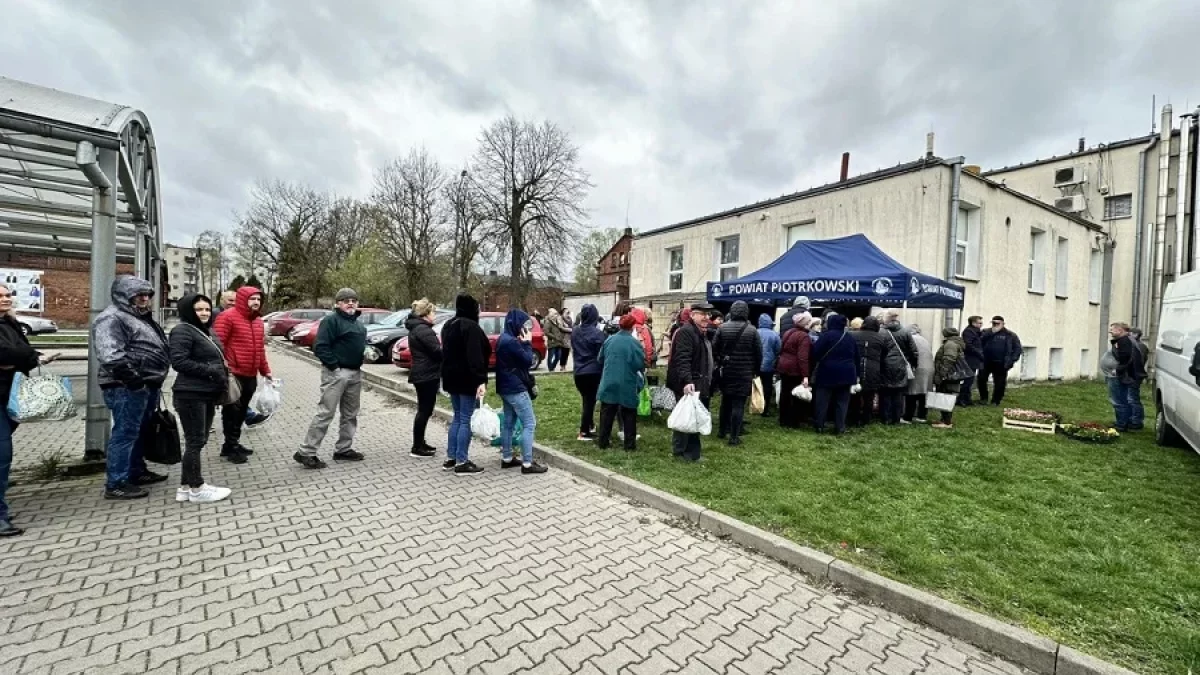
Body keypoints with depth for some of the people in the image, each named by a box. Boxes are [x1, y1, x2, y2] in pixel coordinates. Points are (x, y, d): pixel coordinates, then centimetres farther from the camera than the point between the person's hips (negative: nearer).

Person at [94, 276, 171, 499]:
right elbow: (110, 355, -25)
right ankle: (116, 484, 1)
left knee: (140, 431, 19)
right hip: (127, 388, -10)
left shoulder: (141, 317, 19)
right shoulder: (112, 319, -13)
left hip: (147, 386, 10)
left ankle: (137, 471, 32)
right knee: (125, 433, -6)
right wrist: (134, 378, -25)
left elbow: (154, 350, 27)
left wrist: (154, 381, 21)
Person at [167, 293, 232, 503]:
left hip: (207, 394, 9)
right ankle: (196, 489, 10)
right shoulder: (182, 330, -10)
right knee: (195, 441, -1)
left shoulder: (206, 330, 16)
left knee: (199, 441, 14)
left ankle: (186, 486, 25)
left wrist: (221, 374, 8)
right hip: (191, 395, -9)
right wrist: (210, 371, -20)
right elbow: (179, 362, -20)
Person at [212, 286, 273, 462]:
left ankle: (233, 444, 27)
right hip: (233, 375, -8)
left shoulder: (257, 321, 16)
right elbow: (217, 343, -15)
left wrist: (265, 370, 20)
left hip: (250, 375, 8)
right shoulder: (228, 317, -9)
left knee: (241, 411, 15)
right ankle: (231, 447, 9)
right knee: (232, 411, -1)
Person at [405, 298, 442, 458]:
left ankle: (420, 443, 26)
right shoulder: (423, 329, -18)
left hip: (422, 374, 11)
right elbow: (437, 351, -21)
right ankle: (417, 448, 4)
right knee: (425, 410, -3)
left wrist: (443, 351, 5)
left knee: (424, 410, 17)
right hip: (427, 375, -11)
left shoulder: (416, 327, 15)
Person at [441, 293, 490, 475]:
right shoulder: (470, 327, -16)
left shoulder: (448, 325, 14)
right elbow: (475, 356, -24)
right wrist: (481, 380, -27)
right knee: (465, 420, -3)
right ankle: (462, 463, 3)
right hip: (467, 379, -9)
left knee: (457, 417, 16)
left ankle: (451, 458, 20)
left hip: (452, 378, 9)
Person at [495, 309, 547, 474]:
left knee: (508, 422, 16)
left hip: (506, 387, 11)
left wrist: (524, 343, 4)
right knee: (529, 424, -5)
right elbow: (528, 360, -16)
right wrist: (527, 343, -8)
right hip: (515, 388, -11)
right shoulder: (511, 341, -20)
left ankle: (507, 458, 24)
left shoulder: (504, 339, 12)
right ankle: (527, 463, -2)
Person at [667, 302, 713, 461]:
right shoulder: (685, 331, -14)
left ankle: (692, 451, 25)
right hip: (688, 386, -10)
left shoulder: (704, 333, 19)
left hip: (700, 385, 10)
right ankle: (680, 451, 11)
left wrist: (708, 384, 23)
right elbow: (682, 359, -24)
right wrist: (686, 381, -34)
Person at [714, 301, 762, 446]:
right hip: (745, 373, -3)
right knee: (738, 404, 0)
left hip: (726, 371, 3)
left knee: (725, 401, 17)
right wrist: (756, 370, 10)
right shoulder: (752, 331, -7)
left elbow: (714, 349, -1)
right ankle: (734, 436, 1)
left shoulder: (722, 328, -2)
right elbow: (758, 353, -3)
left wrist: (719, 364, 13)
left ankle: (722, 431, 27)